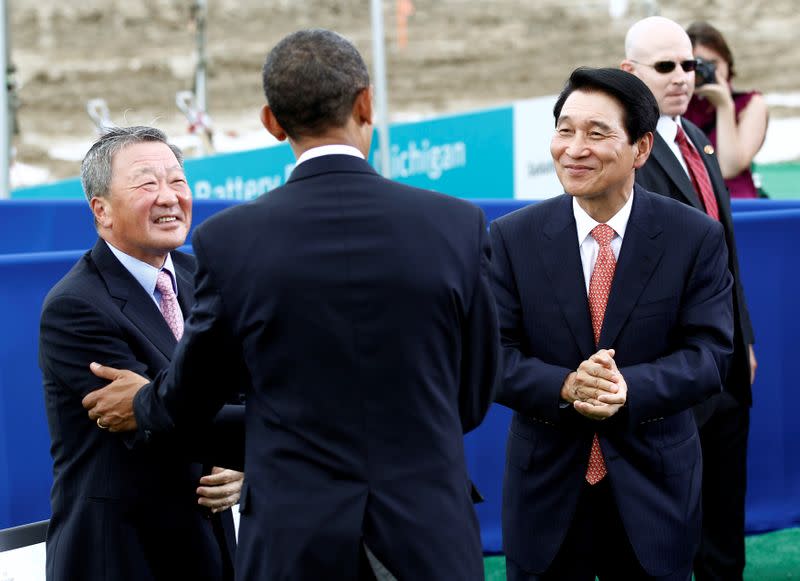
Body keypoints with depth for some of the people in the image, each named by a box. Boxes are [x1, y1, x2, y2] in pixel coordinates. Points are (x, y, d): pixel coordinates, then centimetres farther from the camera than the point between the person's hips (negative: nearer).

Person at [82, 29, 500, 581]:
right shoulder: (458, 226, -4)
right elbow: (472, 400, 6)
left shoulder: (228, 240, -6)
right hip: (430, 537, 0)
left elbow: (191, 396, 8)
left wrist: (144, 406, 31)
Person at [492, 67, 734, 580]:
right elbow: (495, 354, -6)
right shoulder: (514, 238, -2)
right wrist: (565, 388, -25)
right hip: (547, 487, 1)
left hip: (652, 487, 0)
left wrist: (628, 389, -26)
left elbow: (709, 352, -9)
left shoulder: (696, 238, -4)